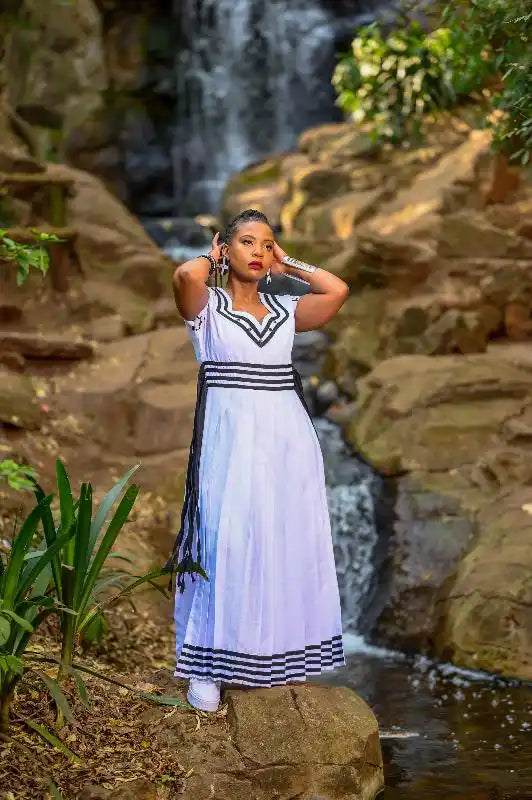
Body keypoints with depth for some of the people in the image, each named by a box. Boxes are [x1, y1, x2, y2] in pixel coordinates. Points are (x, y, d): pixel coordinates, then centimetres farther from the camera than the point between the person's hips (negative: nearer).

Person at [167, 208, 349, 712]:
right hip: (230, 439, -4)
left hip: (288, 442, 4)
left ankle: (280, 657, 17)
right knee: (227, 545, -8)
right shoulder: (207, 306, 3)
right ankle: (208, 665, -1)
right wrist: (213, 259, 2)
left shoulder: (284, 310, 14)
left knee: (286, 548, 6)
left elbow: (338, 291, -2)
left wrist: (288, 264, 11)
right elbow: (186, 275, -20)